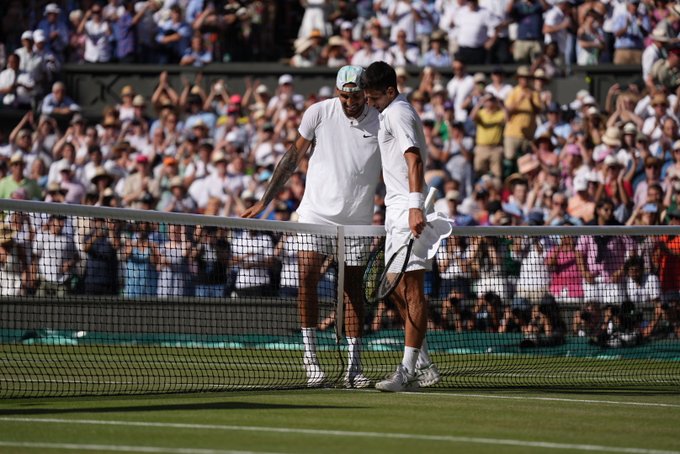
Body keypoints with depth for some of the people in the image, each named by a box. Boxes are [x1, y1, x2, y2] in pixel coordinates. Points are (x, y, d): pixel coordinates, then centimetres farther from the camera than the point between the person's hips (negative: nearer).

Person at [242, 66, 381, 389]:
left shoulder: (381, 123, -3)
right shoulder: (319, 113, -3)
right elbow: (293, 157, 6)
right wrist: (265, 201, 5)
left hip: (356, 220, 0)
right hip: (316, 213, 0)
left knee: (353, 288, 3)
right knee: (307, 276, -16)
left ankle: (354, 367, 7)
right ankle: (310, 355, -10)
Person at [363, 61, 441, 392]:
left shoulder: (397, 113, -10)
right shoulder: (394, 112, 22)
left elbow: (414, 159, -22)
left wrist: (415, 205, -33)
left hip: (408, 211, -11)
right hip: (395, 209, 11)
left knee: (411, 288, -10)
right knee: (398, 290, 12)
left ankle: (408, 370, -12)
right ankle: (423, 366, 16)